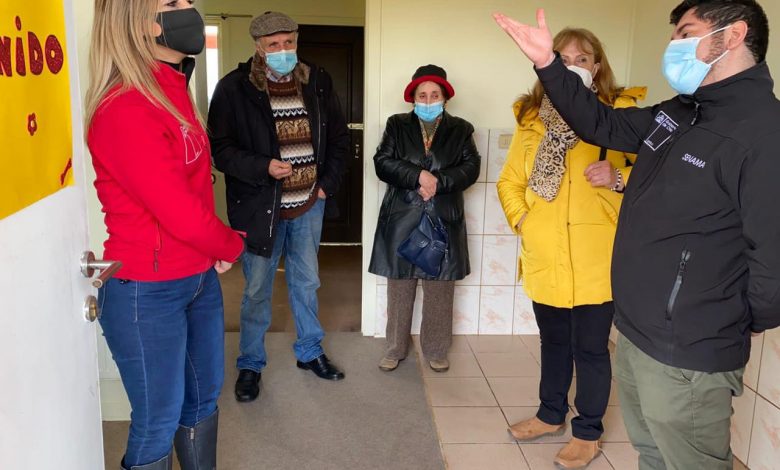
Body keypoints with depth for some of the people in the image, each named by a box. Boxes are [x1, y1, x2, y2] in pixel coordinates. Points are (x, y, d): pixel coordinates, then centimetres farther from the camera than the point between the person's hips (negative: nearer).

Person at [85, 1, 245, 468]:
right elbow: (179, 213, -22)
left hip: (200, 277, 8)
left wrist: (216, 250, -1)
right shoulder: (123, 110, -21)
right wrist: (232, 245, -4)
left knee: (203, 396, 21)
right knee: (159, 421, 8)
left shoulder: (173, 90, 7)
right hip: (146, 291, -8)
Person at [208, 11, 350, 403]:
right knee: (257, 290, 6)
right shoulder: (235, 88, -10)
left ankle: (310, 352, 36)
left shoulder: (317, 82, 2)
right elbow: (221, 149, -10)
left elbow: (339, 137, 10)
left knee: (306, 282, 17)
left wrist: (328, 184, 3)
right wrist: (264, 167, -23)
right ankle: (250, 365, 25)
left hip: (309, 205, 4)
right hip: (259, 208, -4)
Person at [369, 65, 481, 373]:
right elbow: (382, 163, -6)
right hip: (402, 220, 0)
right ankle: (395, 349, 22)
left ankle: (436, 351, 22)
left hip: (443, 222, 0)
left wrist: (438, 181, -17)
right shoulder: (397, 125, 7)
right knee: (399, 289, 8)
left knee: (440, 292, 7)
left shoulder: (460, 130, 8)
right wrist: (419, 176, -17)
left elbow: (470, 169, -4)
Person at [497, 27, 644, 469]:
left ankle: (588, 433, 26)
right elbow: (509, 180, 14)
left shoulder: (622, 112, -3)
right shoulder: (532, 117, 8)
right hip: (544, 258, 4)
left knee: (591, 347, 7)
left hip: (596, 260, -4)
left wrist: (619, 178, -20)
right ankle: (551, 415, 39)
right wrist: (521, 218, 0)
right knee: (553, 341, 19)